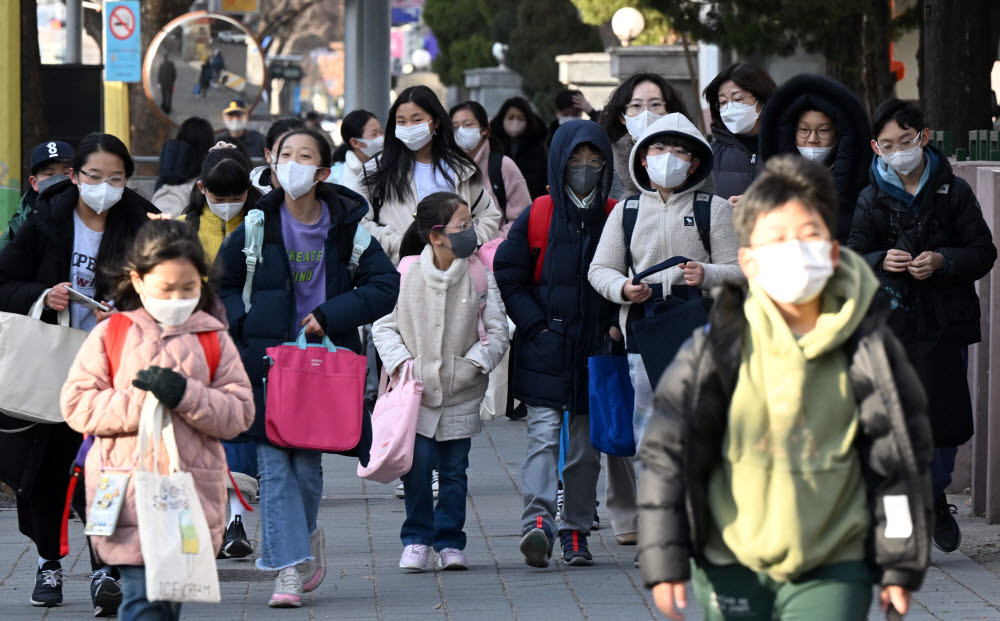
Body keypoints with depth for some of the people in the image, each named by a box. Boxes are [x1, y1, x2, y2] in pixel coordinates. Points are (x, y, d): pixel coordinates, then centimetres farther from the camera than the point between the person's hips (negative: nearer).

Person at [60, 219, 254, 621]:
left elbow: (239, 413, 2)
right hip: (129, 494, -2)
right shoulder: (110, 335, 4)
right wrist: (140, 402, -13)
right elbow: (77, 405, -1)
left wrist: (185, 395, -14)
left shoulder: (214, 339, 8)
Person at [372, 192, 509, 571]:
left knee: (454, 468, 4)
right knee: (418, 461, -8)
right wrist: (400, 362, -11)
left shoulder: (480, 275, -1)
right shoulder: (407, 274, -5)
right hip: (416, 390, -1)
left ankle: (449, 542, 17)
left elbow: (497, 333, 2)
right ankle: (416, 540, 7)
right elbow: (382, 324, 3)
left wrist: (473, 363, -11)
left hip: (461, 395, 1)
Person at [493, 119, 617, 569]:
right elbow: (507, 275, 4)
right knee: (544, 435, -15)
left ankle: (575, 531, 16)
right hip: (544, 351, -2)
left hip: (596, 353, 2)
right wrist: (535, 325, -6)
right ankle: (538, 521, -26)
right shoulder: (536, 216, 1)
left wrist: (614, 326, -1)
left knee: (586, 447, 7)